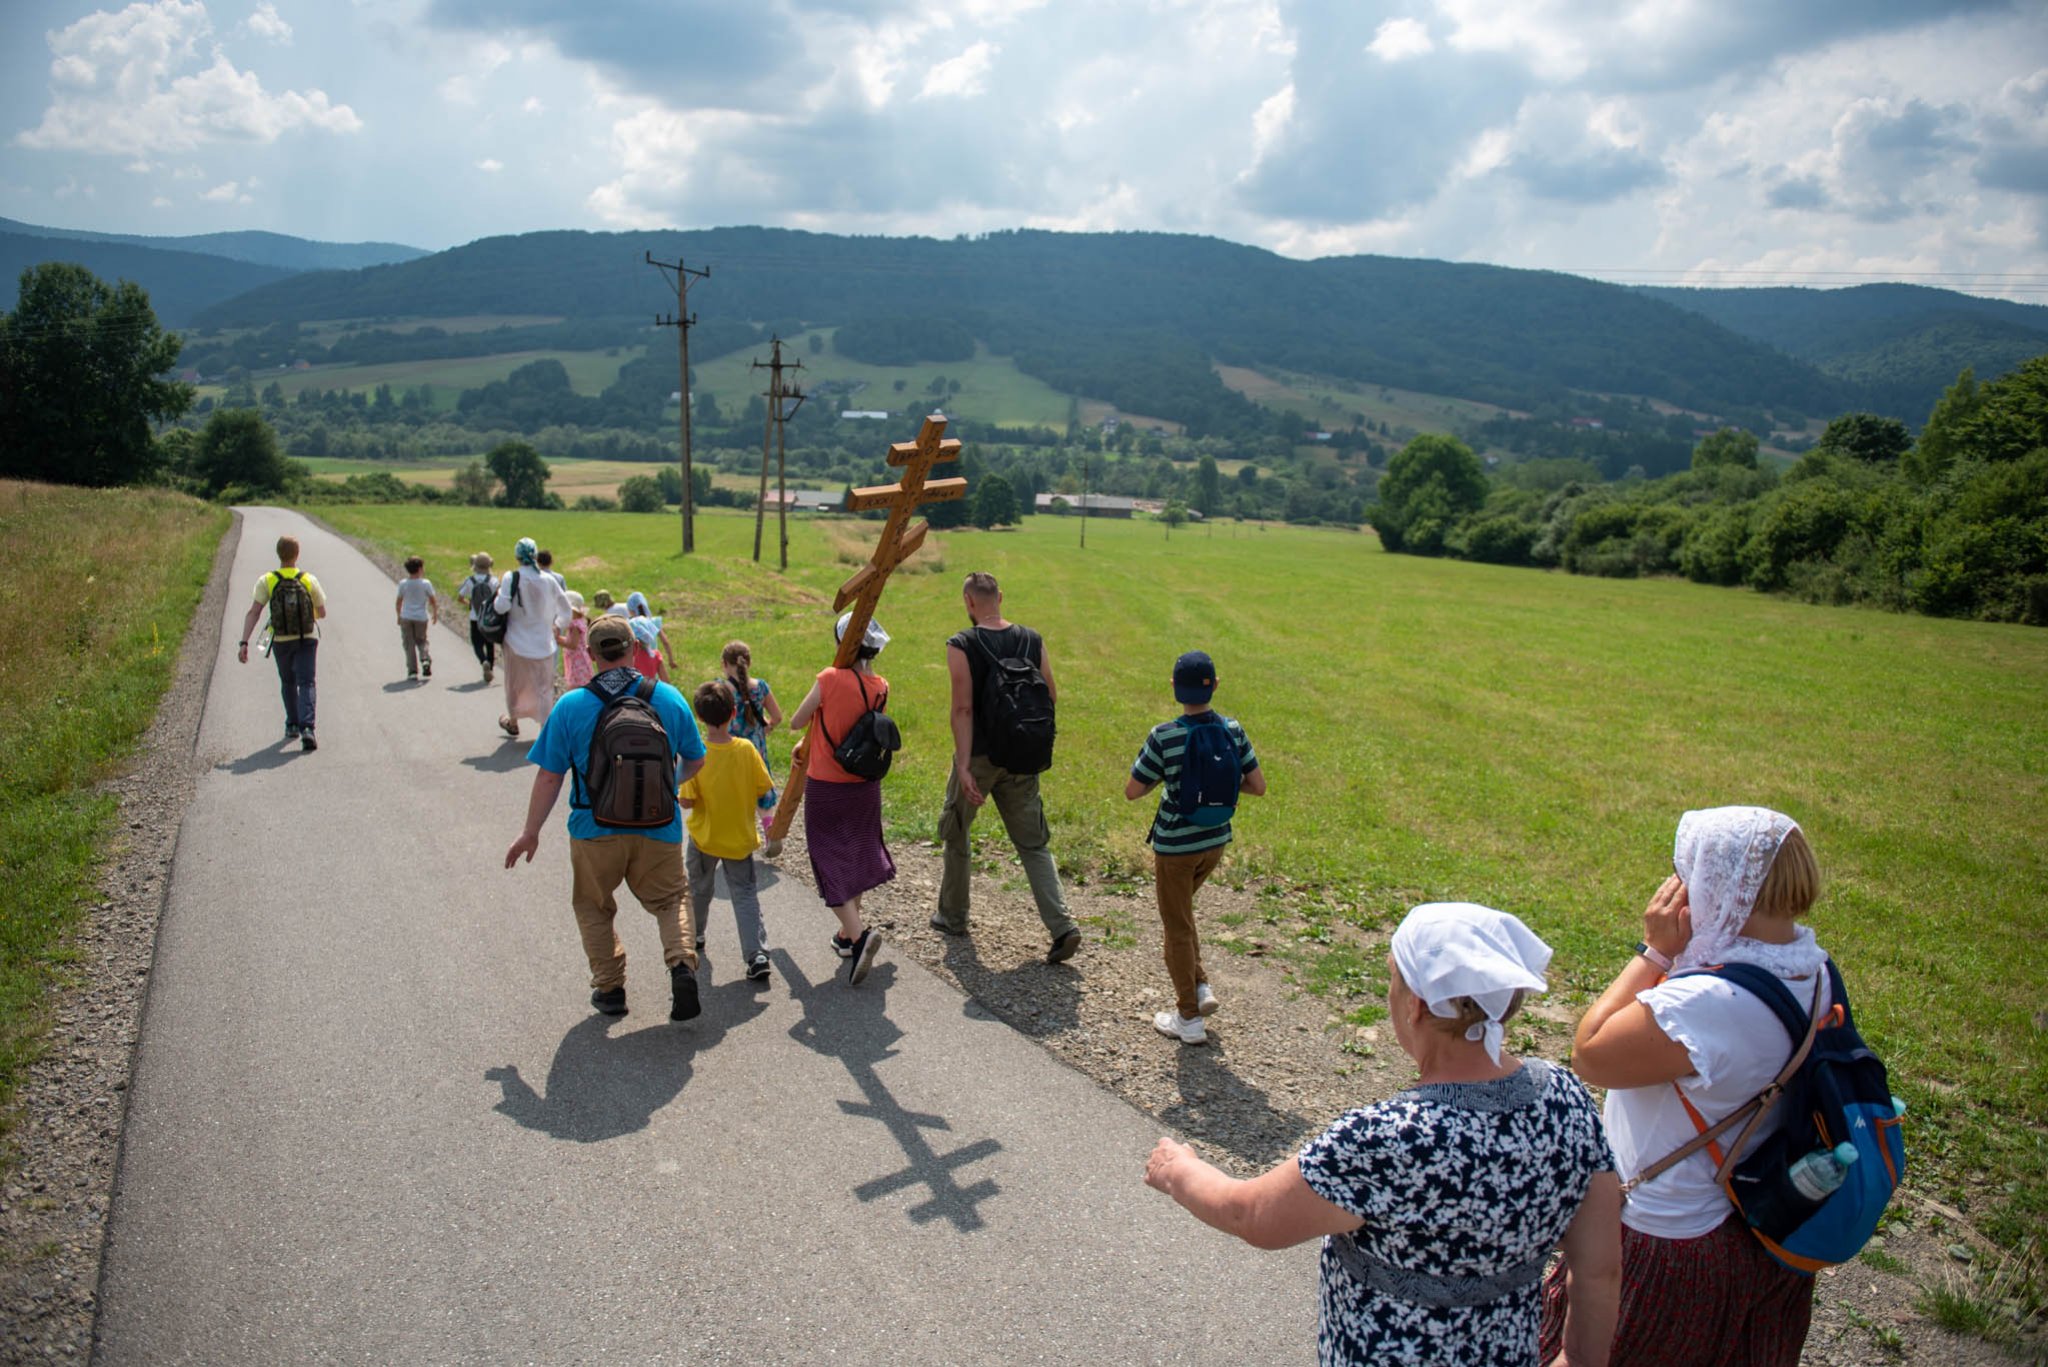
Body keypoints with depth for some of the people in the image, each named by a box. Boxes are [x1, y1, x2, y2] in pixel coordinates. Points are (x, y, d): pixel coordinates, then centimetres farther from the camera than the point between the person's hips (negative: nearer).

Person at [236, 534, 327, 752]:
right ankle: (307, 728, -24)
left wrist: (244, 643, -15)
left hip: (281, 642, 1)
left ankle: (292, 726, 31)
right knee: (305, 684, -5)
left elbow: (253, 613, -14)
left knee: (288, 683, 21)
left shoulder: (267, 581, -7)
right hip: (307, 639, -1)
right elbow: (322, 613, 3)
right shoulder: (309, 580, -6)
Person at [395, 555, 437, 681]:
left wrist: (399, 615, 16)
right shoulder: (426, 583, -8)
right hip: (421, 617, 0)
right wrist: (435, 613, 12)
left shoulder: (403, 584, -4)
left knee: (409, 644, 5)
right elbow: (433, 601, -3)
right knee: (421, 640, 17)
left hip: (406, 617, 0)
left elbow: (399, 601, 3)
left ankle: (412, 671, 2)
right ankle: (425, 659, -10)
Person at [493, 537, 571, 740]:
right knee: (544, 687, 6)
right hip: (544, 644, 1)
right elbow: (565, 608, 4)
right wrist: (558, 625, 22)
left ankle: (513, 722, 38)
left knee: (515, 683, 19)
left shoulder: (511, 578, -12)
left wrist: (499, 594, 0)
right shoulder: (548, 580, -4)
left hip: (517, 642, -1)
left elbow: (502, 606, -21)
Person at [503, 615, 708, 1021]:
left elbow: (549, 777, -6)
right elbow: (695, 761, 7)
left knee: (593, 906, 21)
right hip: (658, 828, 1)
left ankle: (610, 988, 22)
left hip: (596, 830, -1)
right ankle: (682, 964, -6)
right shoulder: (669, 698, -3)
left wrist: (531, 831, 5)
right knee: (668, 900, 18)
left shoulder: (570, 706, -8)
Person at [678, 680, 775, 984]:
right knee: (744, 894, 5)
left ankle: (694, 936, 43)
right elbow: (762, 788, -7)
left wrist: (675, 798, 3)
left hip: (704, 836, -1)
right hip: (740, 837, 1)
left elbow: (687, 800, -18)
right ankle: (757, 954, -7)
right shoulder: (746, 750, -14)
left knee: (697, 887, 23)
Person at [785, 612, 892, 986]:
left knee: (830, 863, 2)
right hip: (865, 786, 5)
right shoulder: (881, 688, -3)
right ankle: (848, 935, 31)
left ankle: (858, 933, -16)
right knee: (854, 857, 19)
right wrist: (810, 749, 16)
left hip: (825, 787, -5)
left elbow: (796, 723, -10)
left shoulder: (830, 678, -19)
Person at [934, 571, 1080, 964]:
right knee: (1034, 844, 9)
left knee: (954, 832, 19)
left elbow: (963, 709, -18)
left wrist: (963, 767, -19)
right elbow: (1051, 697, 4)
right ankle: (1062, 927, -4)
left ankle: (953, 916, 31)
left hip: (979, 756, -4)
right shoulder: (1032, 640, 0)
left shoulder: (961, 645, -13)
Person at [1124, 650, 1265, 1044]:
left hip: (1175, 845, -5)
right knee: (1179, 913, 28)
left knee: (1178, 928, 10)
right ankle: (1201, 987, 24)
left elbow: (1132, 791, -15)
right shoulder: (1232, 729, -8)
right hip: (1216, 841, 5)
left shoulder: (1164, 737, -21)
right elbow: (1258, 786, -3)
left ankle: (1189, 1018, 20)